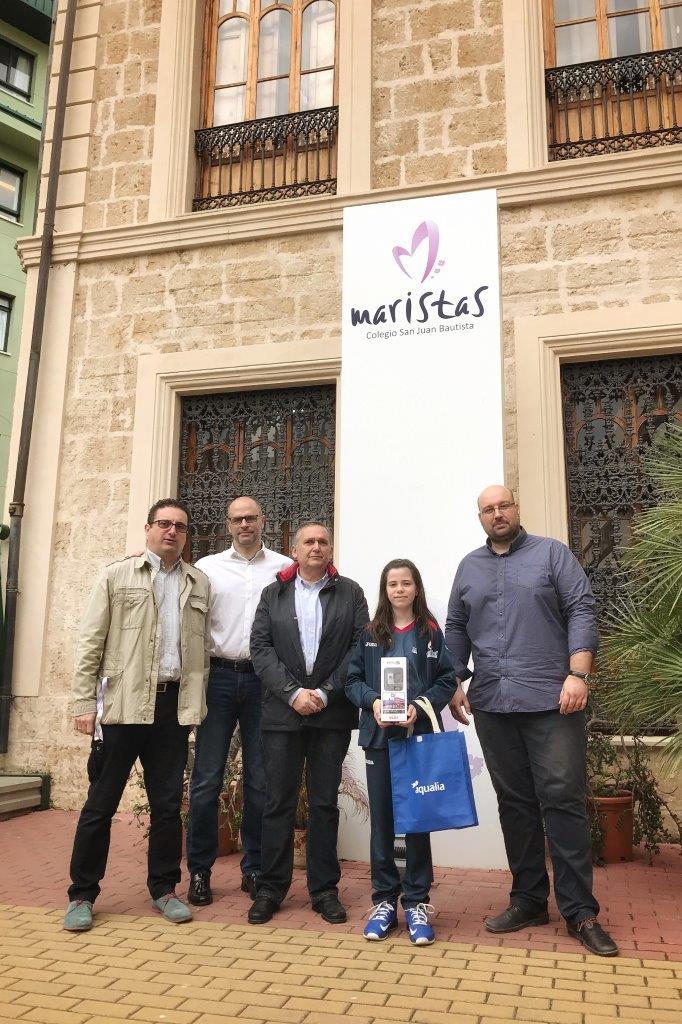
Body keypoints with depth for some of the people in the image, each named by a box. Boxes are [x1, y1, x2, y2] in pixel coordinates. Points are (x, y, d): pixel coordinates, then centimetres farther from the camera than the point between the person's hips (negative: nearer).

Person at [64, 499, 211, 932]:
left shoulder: (199, 583, 10)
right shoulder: (117, 575, 2)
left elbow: (203, 648, 11)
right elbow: (91, 643, 0)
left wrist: (197, 702, 5)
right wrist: (84, 703, -6)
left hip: (175, 703, 3)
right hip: (124, 701, -2)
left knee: (168, 802, 10)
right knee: (101, 802, 5)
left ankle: (164, 889, 25)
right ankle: (82, 894, 19)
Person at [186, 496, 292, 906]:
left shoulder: (285, 568, 6)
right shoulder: (207, 567, 9)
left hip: (264, 679, 0)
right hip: (218, 675, 0)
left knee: (260, 780, 7)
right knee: (207, 778, 2)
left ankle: (255, 870, 20)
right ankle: (200, 870, 16)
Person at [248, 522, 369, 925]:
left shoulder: (350, 592, 7)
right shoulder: (274, 594, 10)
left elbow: (360, 647, -1)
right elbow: (261, 647, 2)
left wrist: (326, 692, -10)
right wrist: (293, 692, -10)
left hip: (332, 712, 0)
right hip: (283, 710, 1)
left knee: (325, 802, 7)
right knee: (279, 801, 5)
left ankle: (325, 889, 17)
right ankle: (271, 888, 16)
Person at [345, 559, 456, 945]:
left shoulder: (432, 632, 2)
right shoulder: (371, 633, 7)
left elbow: (447, 681, -1)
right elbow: (353, 678, 7)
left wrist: (419, 707, -15)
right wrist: (372, 701, -12)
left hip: (419, 735, -1)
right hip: (378, 736, 2)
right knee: (381, 820, 7)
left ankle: (417, 902, 16)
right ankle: (385, 900, 19)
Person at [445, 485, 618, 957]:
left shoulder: (551, 553, 4)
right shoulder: (469, 566, 15)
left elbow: (581, 612, -3)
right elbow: (456, 629, 18)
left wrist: (578, 674, -13)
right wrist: (455, 683, 10)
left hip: (552, 701, -3)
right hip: (493, 705, 4)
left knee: (563, 800, -3)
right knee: (515, 804, 9)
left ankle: (580, 911, 8)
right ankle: (529, 899, 21)